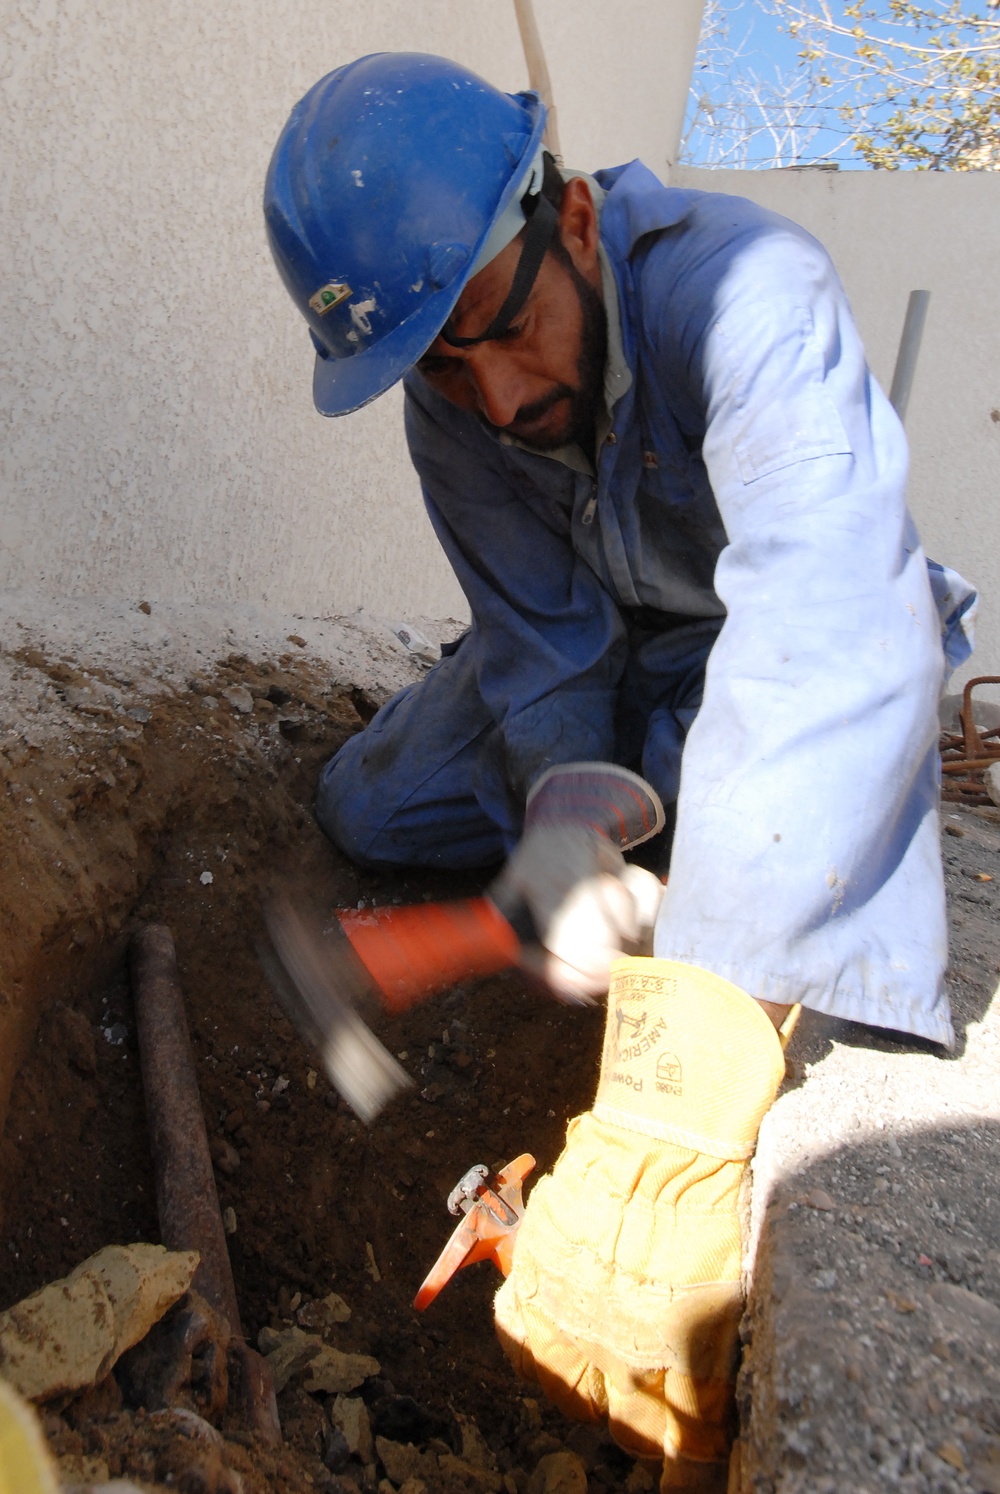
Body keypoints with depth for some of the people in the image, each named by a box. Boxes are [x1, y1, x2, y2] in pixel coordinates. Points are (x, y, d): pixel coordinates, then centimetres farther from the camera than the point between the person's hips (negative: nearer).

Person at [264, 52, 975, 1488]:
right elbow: (543, 640, -13)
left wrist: (707, 991, -53)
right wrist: (569, 804, -34)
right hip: (608, 652, 5)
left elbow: (836, 643, -47)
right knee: (368, 807, -1)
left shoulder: (748, 296, -34)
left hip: (795, 648, -5)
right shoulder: (450, 393, -15)